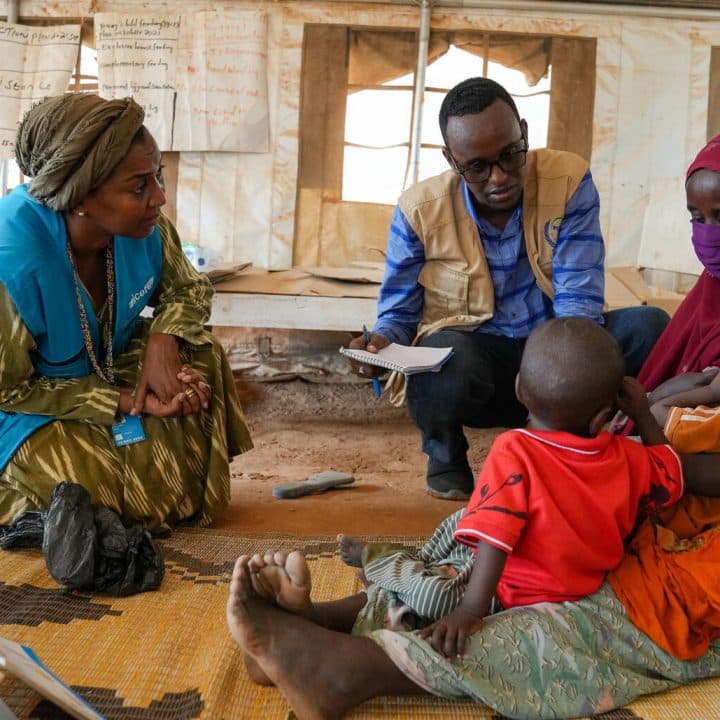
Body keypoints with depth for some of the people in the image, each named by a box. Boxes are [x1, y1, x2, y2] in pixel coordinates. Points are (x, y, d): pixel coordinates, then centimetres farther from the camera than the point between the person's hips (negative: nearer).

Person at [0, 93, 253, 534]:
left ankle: (194, 491, 4)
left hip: (111, 366, 6)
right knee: (146, 503, -21)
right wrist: (130, 400, -27)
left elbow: (189, 288, -1)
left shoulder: (145, 225, -20)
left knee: (200, 354, -16)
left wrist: (163, 340, -24)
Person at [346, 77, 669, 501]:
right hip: (470, 357, -2)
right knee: (449, 356, -38)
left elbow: (578, 303, -16)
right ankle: (445, 454, -1)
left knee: (649, 327, -22)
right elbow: (398, 313, -1)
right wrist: (381, 343, -27)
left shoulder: (569, 181, -11)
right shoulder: (420, 211, -10)